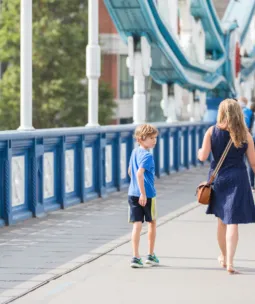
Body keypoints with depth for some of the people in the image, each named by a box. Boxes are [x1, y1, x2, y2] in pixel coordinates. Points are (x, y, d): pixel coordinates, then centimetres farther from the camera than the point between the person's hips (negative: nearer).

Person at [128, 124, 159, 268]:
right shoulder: (147, 155, -16)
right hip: (147, 194, -6)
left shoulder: (135, 152, 11)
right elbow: (139, 173, -27)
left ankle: (136, 257, -6)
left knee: (137, 225, 2)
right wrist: (143, 194, -27)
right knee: (152, 223, 14)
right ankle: (151, 255, 24)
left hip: (133, 193, 6)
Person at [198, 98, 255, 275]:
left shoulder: (212, 131, -3)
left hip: (218, 178, 2)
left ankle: (224, 257, 36)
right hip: (238, 178, -2)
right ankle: (229, 263, -12)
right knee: (233, 221, -3)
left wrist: (199, 152, 17)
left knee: (222, 219, 19)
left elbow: (203, 157, -6)